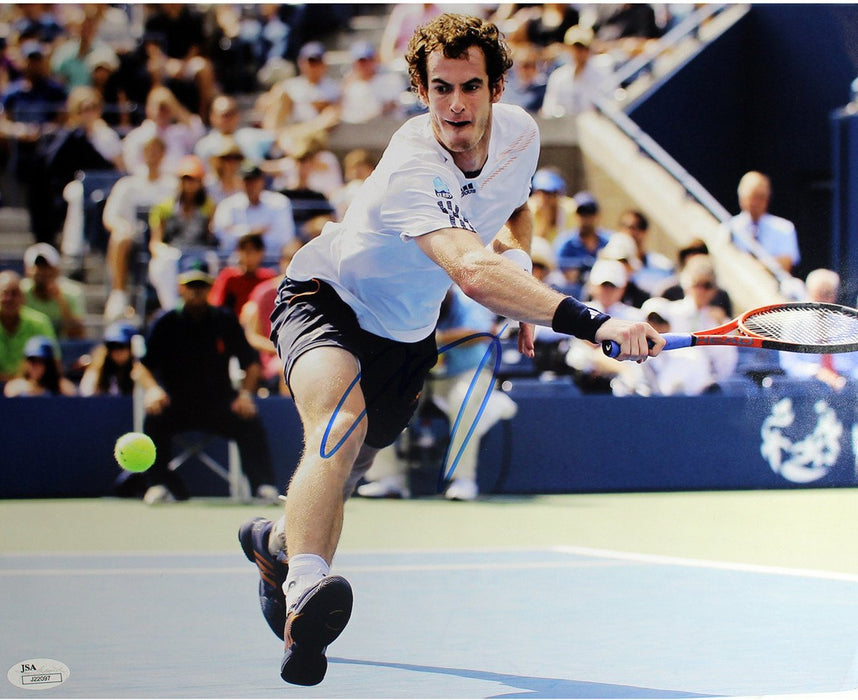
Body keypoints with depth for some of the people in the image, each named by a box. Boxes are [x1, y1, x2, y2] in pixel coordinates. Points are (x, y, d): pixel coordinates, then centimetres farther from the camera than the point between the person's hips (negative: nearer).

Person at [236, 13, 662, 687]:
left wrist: (518, 264, -3)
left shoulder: (519, 133, -12)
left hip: (407, 331, 7)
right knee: (342, 421, -38)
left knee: (343, 480, 13)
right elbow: (474, 274, -53)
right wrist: (592, 321, -62)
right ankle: (304, 585, -54)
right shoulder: (412, 166, -36)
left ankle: (275, 540, 47)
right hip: (325, 298, -7)